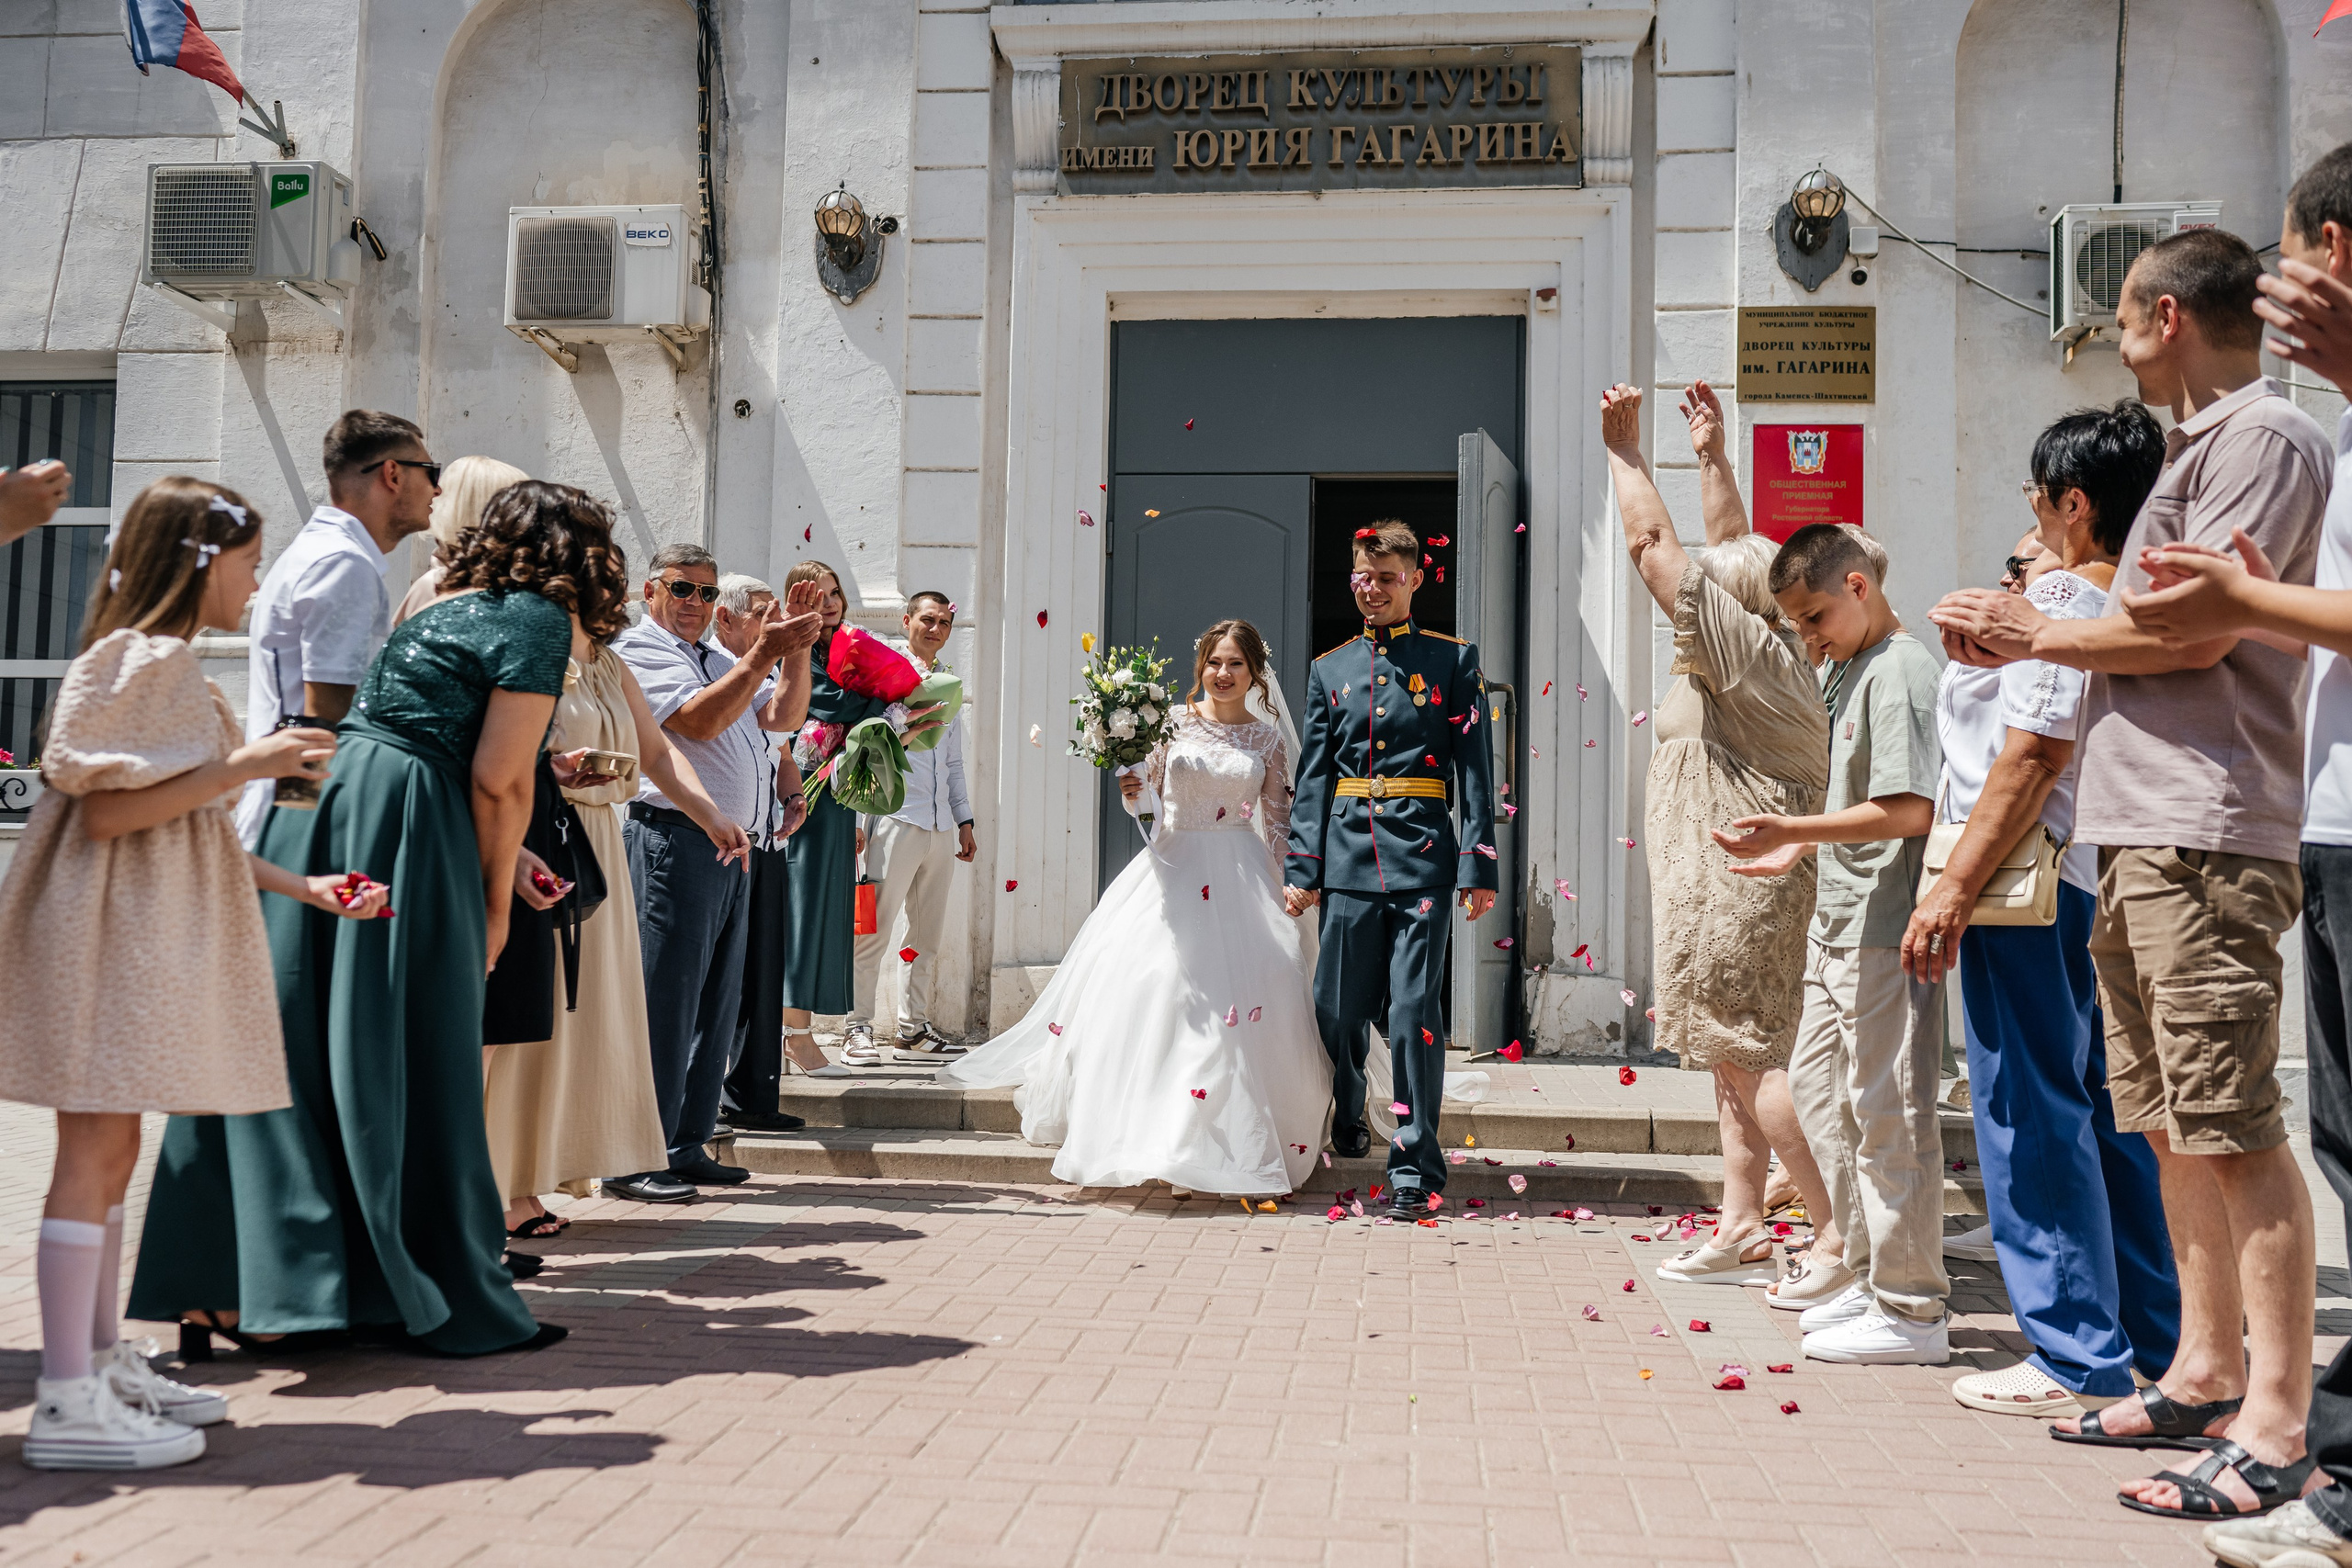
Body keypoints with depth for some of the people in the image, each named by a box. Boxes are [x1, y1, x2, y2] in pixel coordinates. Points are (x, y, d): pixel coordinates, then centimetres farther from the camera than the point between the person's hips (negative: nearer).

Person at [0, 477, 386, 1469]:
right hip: (116, 930, -10)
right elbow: (105, 812, -20)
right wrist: (243, 766, -20)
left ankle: (103, 1364, 19)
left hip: (157, 931, 10)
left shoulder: (163, 665, 20)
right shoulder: (150, 659, -11)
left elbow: (186, 830, 20)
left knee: (111, 1147, 12)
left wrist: (300, 887, 19)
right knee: (96, 1146, -10)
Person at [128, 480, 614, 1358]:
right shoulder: (540, 616, -3)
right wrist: (497, 900, 2)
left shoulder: (441, 603, 21)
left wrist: (500, 863, 26)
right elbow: (497, 778, -8)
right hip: (400, 833, -8)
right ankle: (449, 1302, 12)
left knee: (285, 1045, 9)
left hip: (309, 804, 8)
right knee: (410, 1065, 0)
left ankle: (221, 1291, 14)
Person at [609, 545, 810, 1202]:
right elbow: (700, 721, -15)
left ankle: (687, 1146, 18)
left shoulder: (722, 660, 24)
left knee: (716, 1002, 10)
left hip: (731, 848, 9)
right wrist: (762, 654, -16)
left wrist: (795, 654, 2)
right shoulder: (636, 650, -1)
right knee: (666, 1000, -9)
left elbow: (781, 715, 15)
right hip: (675, 840, -9)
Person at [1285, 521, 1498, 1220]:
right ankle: (1347, 1122, 35)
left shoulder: (1454, 659, 7)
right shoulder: (1329, 669, 15)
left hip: (1423, 856, -3)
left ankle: (1415, 1169, 4)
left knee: (1414, 1012, -5)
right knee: (1336, 1009, 7)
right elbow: (1313, 775, 12)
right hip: (1349, 857, 3)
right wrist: (1302, 867, 5)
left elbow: (1475, 768, 2)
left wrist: (1478, 867, -5)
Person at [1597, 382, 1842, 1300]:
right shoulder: (1776, 650, 13)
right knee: (1739, 1060, 13)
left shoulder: (1742, 647, -12)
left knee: (1752, 1059, -9)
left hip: (1741, 887, -10)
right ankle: (1740, 1231, 19)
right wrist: (1711, 456, 28)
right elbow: (1732, 545, 26)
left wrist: (1622, 450, -4)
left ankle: (1843, 1233, -7)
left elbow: (1653, 545, -12)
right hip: (1741, 887, 10)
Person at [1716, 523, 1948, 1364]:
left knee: (1886, 1110, -5)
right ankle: (1870, 1278, 25)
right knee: (1818, 1087, 15)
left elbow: (1908, 811, -22)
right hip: (1839, 917, 11)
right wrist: (1800, 844, 15)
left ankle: (1910, 1311, 5)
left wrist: (1793, 829, -23)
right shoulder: (1839, 669, 17)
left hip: (1886, 923, -10)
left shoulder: (1899, 670, -13)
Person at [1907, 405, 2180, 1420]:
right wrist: (2018, 595, 22)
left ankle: (2078, 1362, 2)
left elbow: (2034, 756, -20)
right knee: (2096, 1105, 15)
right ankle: (2154, 1338, 23)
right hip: (2091, 880, 10)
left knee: (2029, 1115, -4)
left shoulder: (2062, 595, -11)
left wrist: (1952, 889, -21)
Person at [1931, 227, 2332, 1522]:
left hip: (2205, 839, -10)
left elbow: (2197, 633, -16)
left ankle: (2274, 1426, -7)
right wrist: (2027, 639, 11)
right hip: (2139, 834, 10)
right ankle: (2205, 1374, 23)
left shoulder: (2263, 436, -6)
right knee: (2172, 1124, 13)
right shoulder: (2198, 446, 23)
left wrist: (2039, 633, -3)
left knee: (2233, 1130, -10)